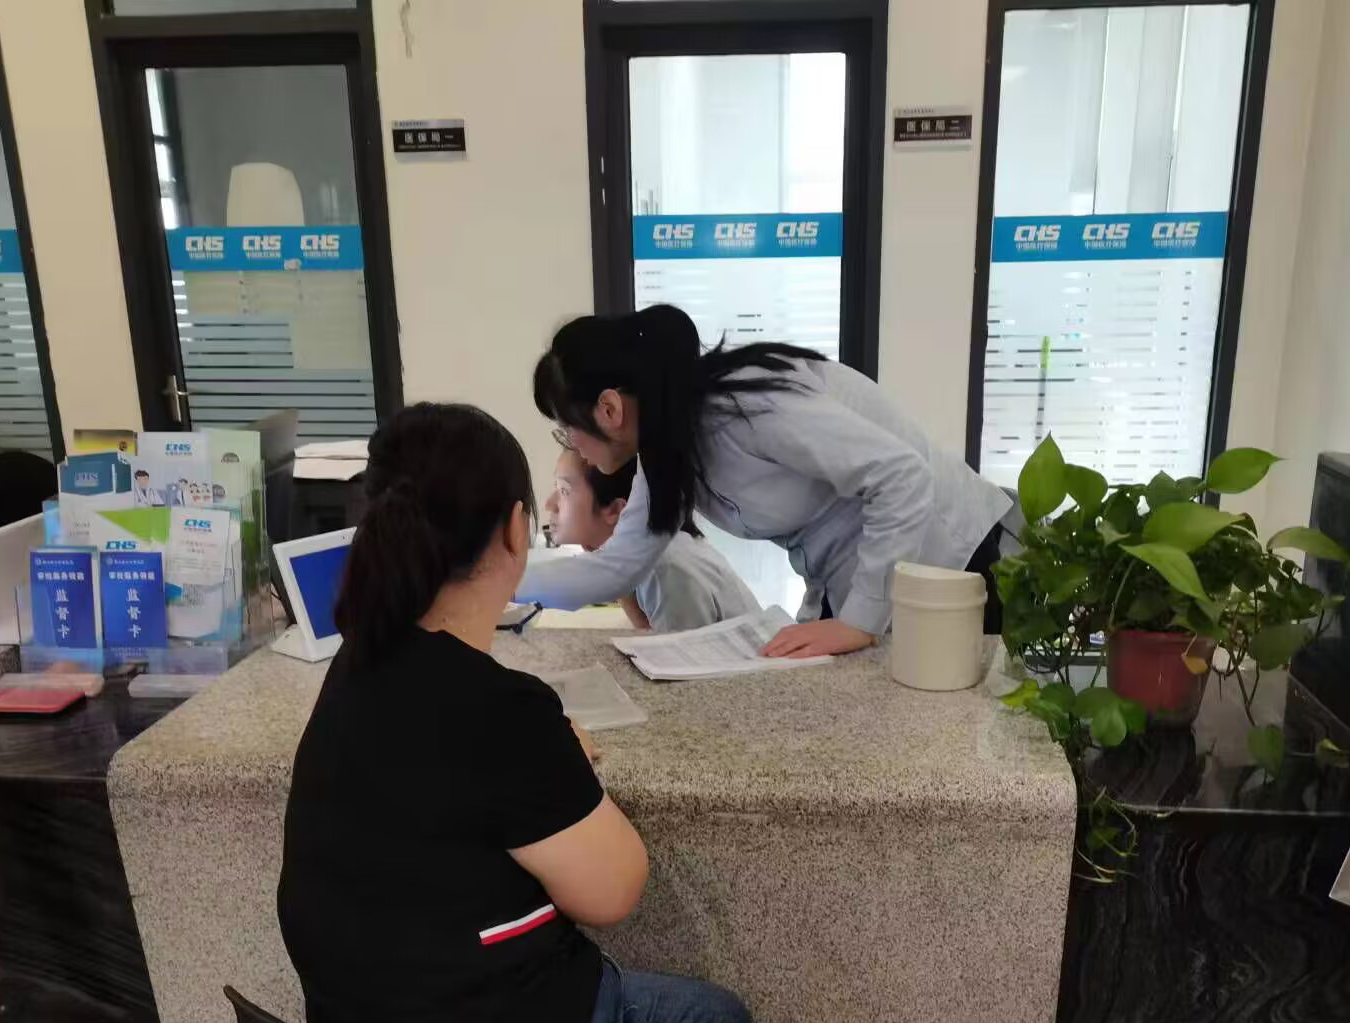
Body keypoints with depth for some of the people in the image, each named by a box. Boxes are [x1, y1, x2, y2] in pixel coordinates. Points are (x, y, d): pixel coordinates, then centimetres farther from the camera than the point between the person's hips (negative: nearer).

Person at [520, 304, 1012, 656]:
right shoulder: (667, 446, -2)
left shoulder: (746, 404, -29)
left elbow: (905, 477, -30)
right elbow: (614, 566, 5)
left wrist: (860, 621, -28)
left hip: (942, 564, -8)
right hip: (848, 585, 8)